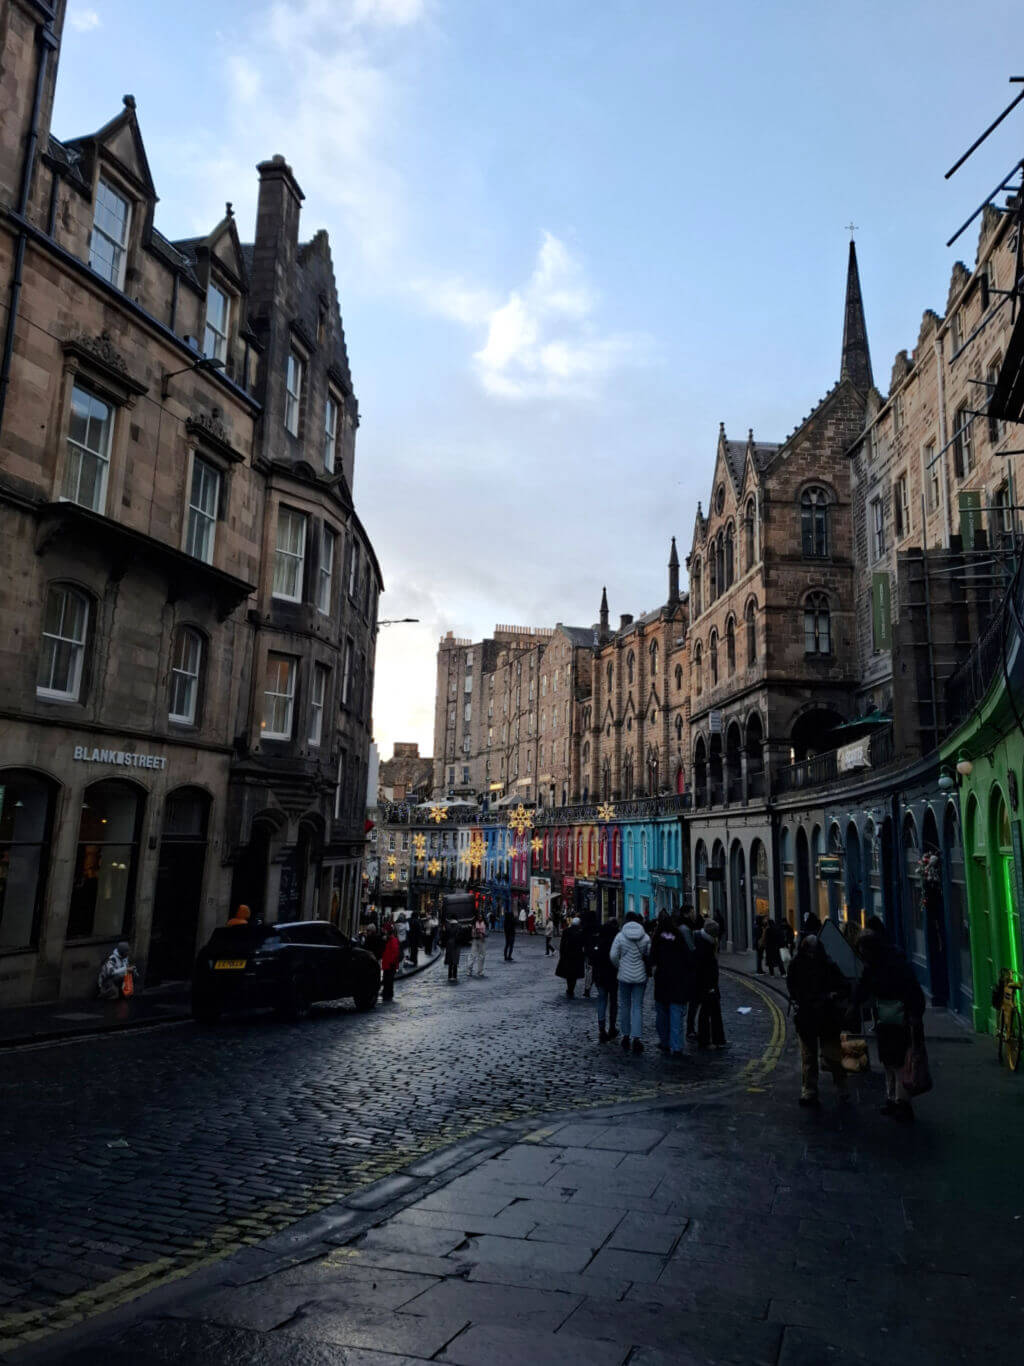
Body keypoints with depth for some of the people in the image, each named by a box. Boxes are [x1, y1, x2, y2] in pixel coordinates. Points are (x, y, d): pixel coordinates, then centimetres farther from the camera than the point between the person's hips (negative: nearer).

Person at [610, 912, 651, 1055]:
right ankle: (636, 1037, -6)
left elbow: (613, 956, -8)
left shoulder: (620, 936, -7)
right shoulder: (645, 937, -3)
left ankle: (626, 1035, 19)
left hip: (624, 976, -1)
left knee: (624, 1005, 13)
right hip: (640, 976, 1)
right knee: (638, 1006, 4)